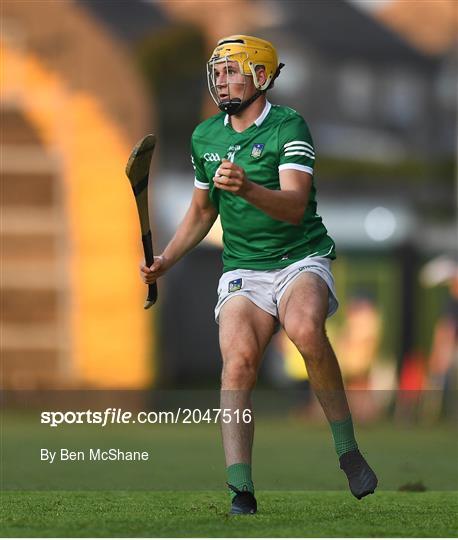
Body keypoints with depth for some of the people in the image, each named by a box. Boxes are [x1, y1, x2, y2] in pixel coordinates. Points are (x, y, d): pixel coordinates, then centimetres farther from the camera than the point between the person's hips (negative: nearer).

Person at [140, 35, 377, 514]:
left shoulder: (288, 127, -7)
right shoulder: (204, 137, 11)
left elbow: (294, 205, -21)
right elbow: (202, 211, 25)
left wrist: (248, 189, -39)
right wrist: (166, 260, 12)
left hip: (301, 258, -4)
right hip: (242, 270, 4)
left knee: (305, 330, -35)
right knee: (238, 358, -22)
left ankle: (347, 447, -19)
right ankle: (240, 491, -28)